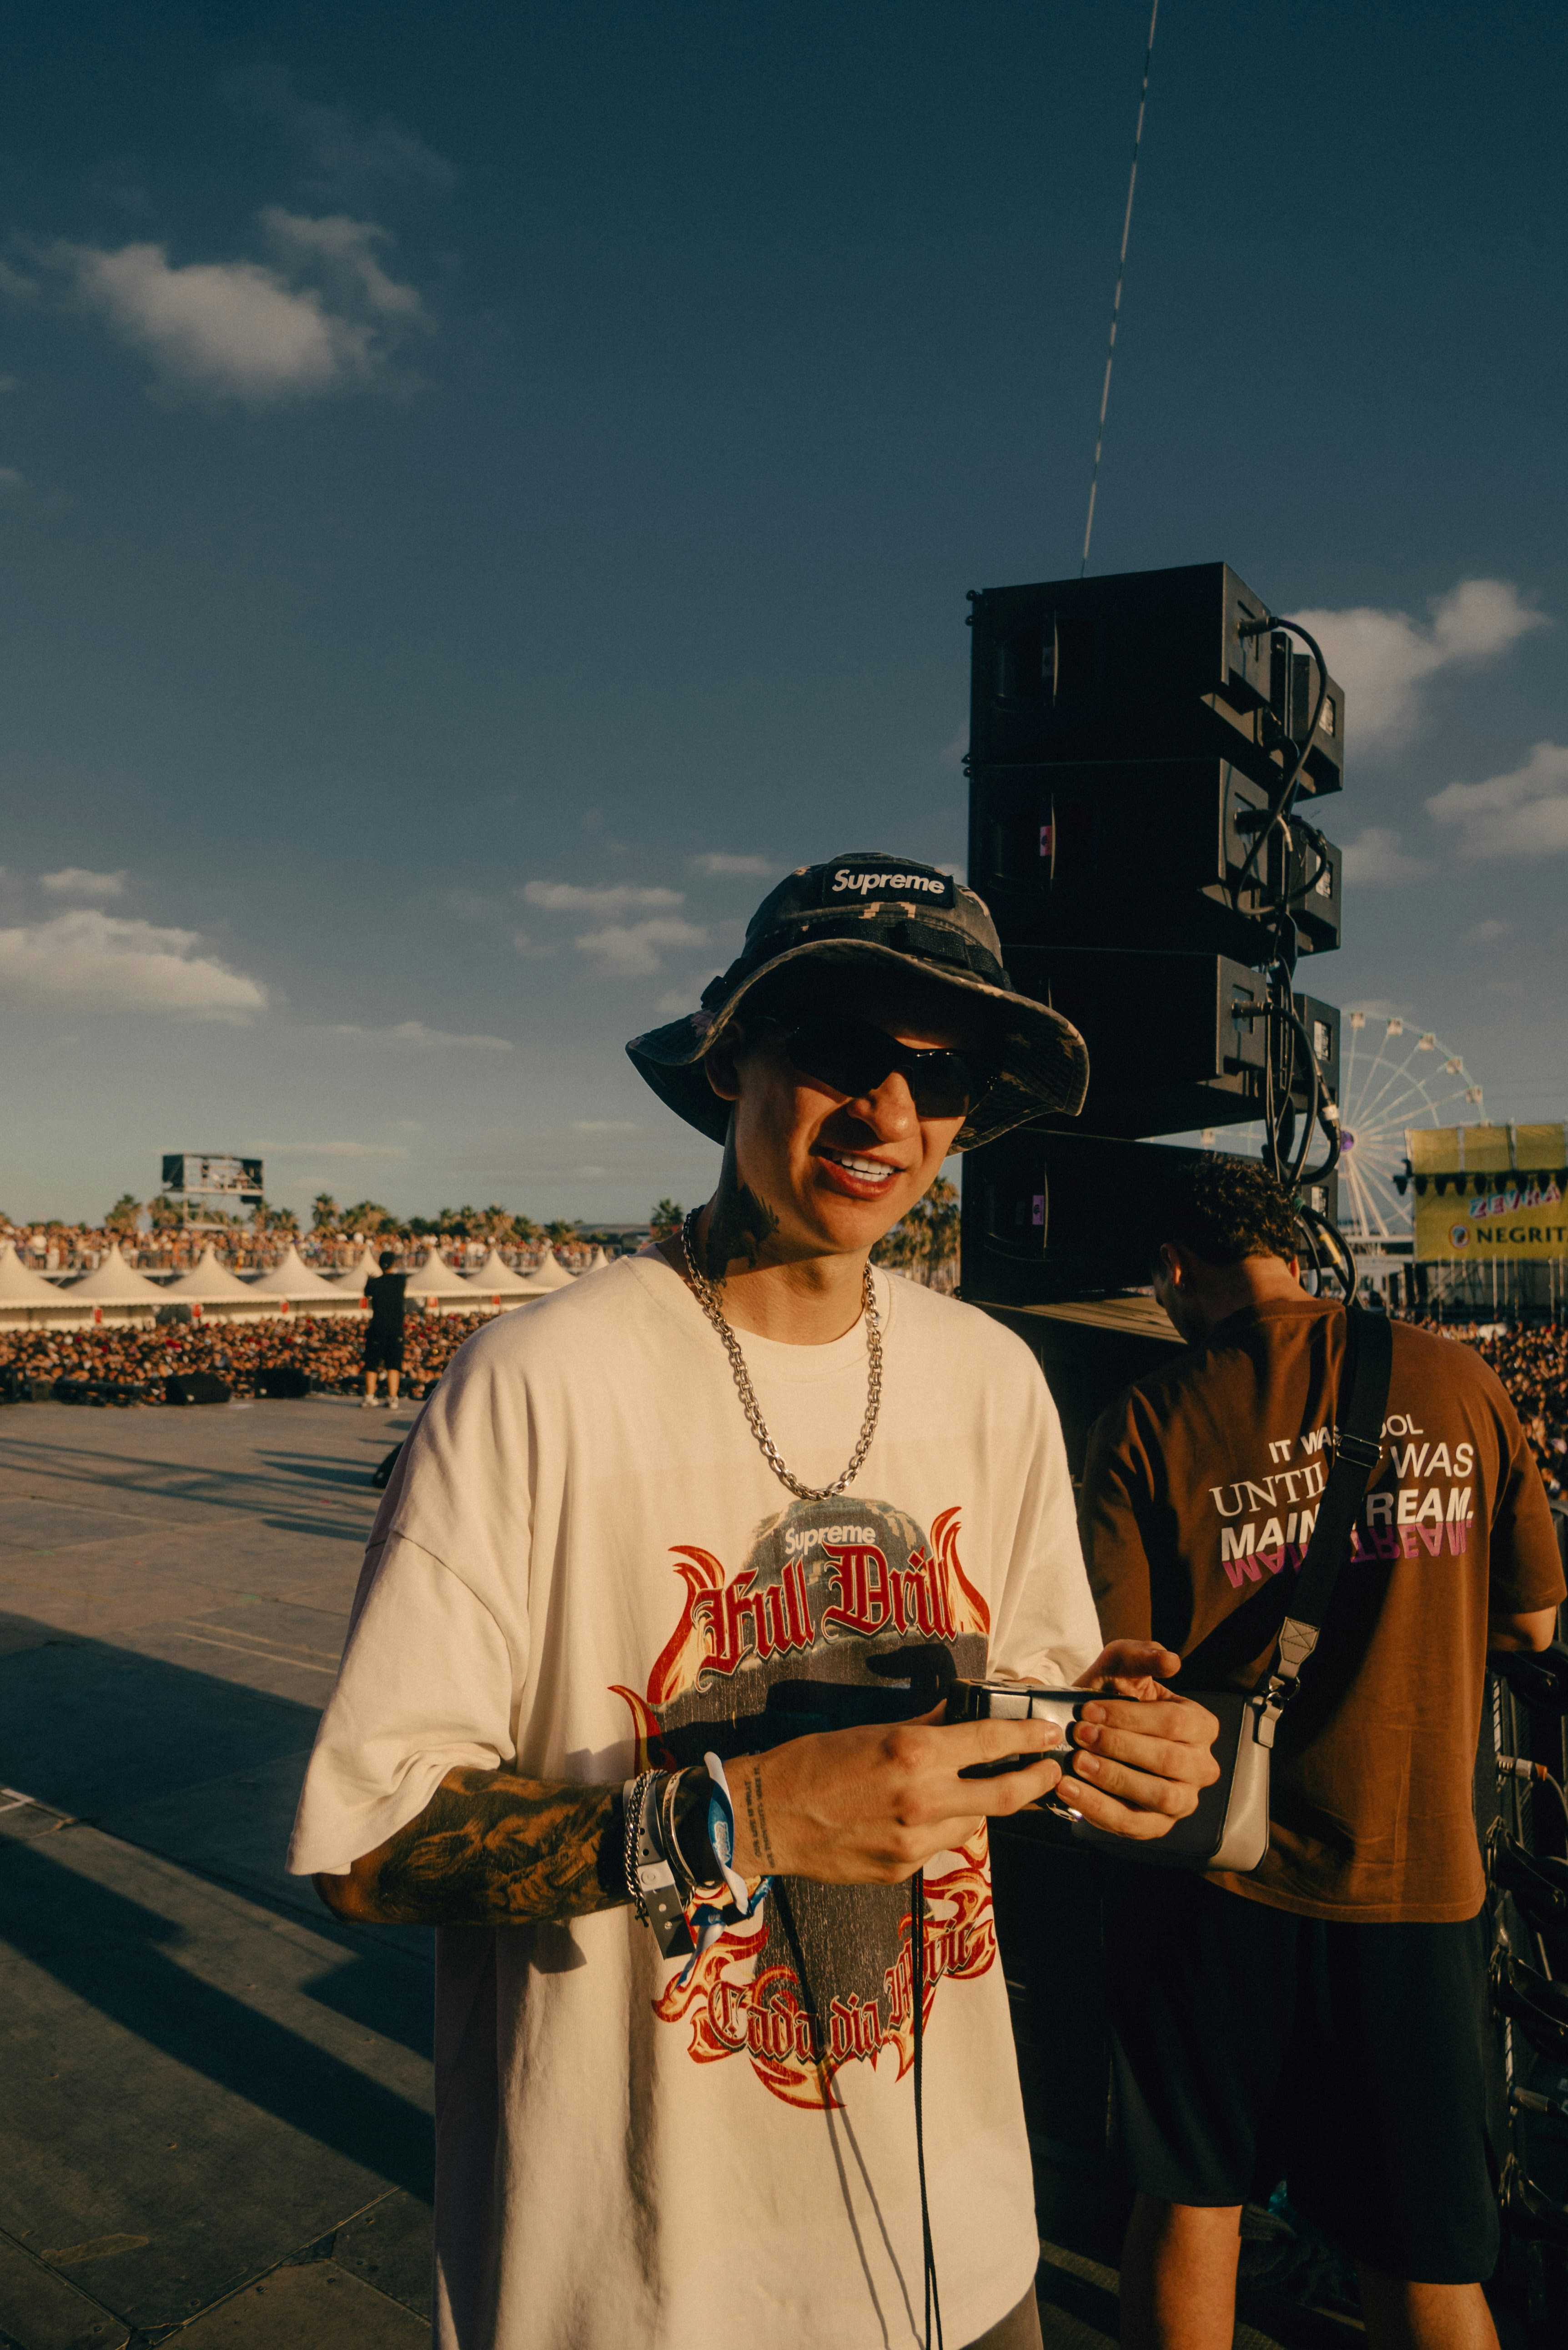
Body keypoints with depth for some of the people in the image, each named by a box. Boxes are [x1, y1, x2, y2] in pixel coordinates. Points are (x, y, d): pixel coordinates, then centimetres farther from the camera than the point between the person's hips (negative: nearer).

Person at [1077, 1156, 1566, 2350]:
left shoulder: (1148, 1425, -12)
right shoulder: (1458, 1381, -4)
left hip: (1212, 1863, -2)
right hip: (1417, 1870, 2)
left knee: (1190, 2202, 17)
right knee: (1428, 2254, 17)